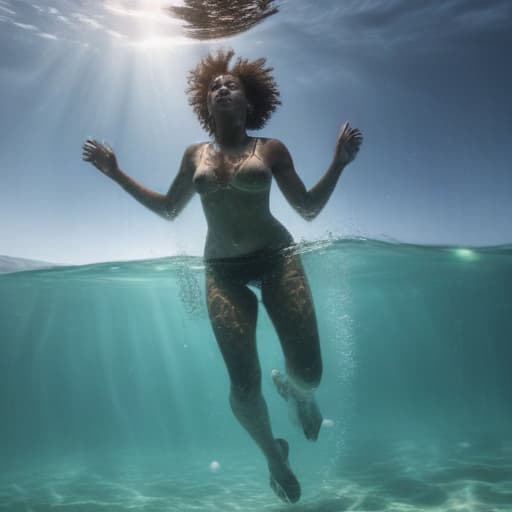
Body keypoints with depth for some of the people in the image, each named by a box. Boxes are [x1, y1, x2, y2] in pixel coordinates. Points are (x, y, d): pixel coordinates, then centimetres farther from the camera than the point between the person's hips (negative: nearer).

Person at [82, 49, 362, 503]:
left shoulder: (270, 149, 3)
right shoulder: (195, 155, 10)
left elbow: (309, 209, 4)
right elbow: (168, 209, 19)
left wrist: (339, 163, -9)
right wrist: (115, 173, 17)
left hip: (277, 258, -1)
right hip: (222, 271, 1)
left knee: (309, 373, -6)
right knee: (244, 387, -8)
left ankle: (294, 389, 35)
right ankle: (274, 455, 25)